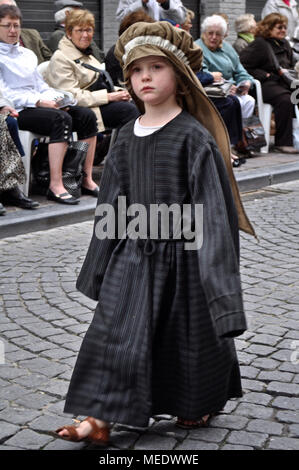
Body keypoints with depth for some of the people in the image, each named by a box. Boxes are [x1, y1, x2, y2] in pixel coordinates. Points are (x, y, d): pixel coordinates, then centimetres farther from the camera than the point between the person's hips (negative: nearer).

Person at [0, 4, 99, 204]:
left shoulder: (28, 54, 24)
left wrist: (57, 98, 0)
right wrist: (37, 101, -19)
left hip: (38, 105, 8)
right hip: (16, 110, -7)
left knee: (86, 115, -12)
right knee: (62, 119, -33)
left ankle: (87, 180, -14)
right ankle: (56, 186, -37)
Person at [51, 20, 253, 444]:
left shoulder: (193, 136, -13)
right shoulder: (127, 136, 5)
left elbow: (211, 206, -15)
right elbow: (113, 204, 10)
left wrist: (214, 270, -18)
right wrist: (103, 261, 12)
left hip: (180, 254, -5)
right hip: (132, 253, 5)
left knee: (190, 335, 10)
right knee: (114, 332, 2)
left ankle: (200, 404, 34)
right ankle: (99, 419, 9)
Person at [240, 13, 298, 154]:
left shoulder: (284, 44, 23)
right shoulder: (259, 44, -3)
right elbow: (243, 66, -10)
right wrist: (265, 75, -12)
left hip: (283, 82, 8)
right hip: (265, 84, -7)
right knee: (285, 99, -34)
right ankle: (283, 142, -28)